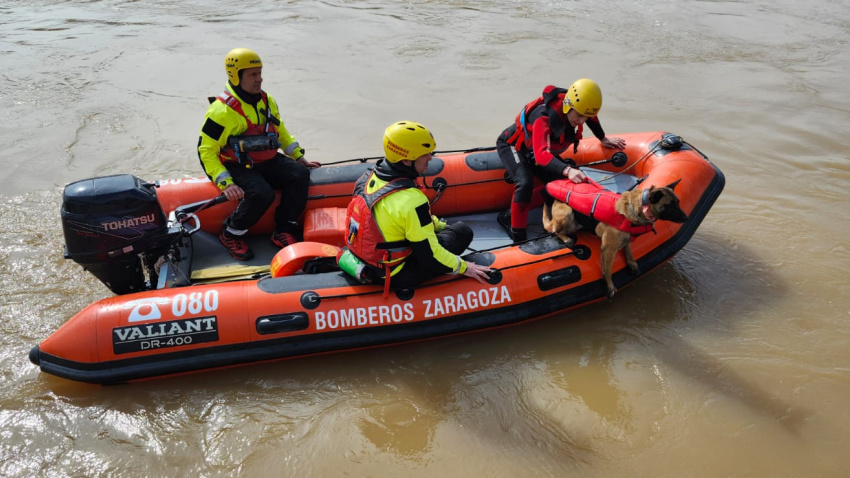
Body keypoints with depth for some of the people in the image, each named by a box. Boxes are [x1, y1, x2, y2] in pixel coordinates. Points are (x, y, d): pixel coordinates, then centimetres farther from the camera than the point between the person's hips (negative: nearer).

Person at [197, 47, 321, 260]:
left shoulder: (266, 100, 7)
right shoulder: (222, 109, -15)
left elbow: (280, 132, 22)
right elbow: (206, 150, -14)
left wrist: (300, 157, 14)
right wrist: (226, 184, -24)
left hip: (268, 161, 7)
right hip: (238, 167, -7)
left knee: (300, 174, -17)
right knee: (262, 194, -32)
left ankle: (283, 231, -9)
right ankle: (231, 235, -7)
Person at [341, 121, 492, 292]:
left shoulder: (370, 175, -5)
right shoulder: (411, 200, -31)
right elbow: (429, 255, -21)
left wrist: (441, 226, 17)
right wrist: (462, 267, -7)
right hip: (395, 276, -8)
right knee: (463, 231, 3)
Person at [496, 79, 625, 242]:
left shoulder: (575, 108, -19)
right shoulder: (543, 117, -40)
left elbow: (591, 117, 9)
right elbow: (541, 155, -54)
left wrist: (603, 139, 14)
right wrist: (567, 170, -68)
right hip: (512, 145, -8)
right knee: (525, 183, -34)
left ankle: (508, 217, 0)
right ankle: (517, 236, -20)